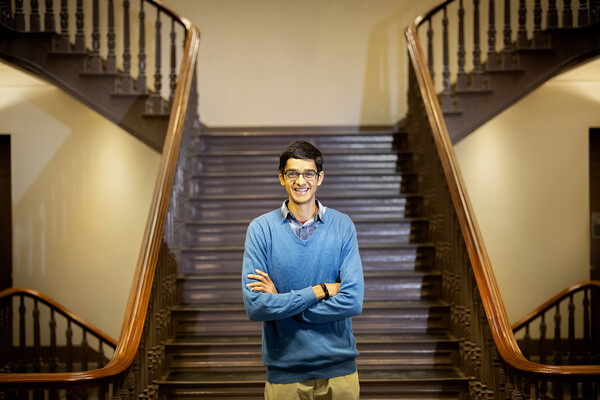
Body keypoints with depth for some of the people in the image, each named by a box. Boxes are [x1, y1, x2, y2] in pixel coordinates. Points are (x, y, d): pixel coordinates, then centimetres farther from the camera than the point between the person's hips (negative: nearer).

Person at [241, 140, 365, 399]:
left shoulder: (342, 226, -3)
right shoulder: (261, 229, -6)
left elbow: (352, 301, -12)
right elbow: (254, 306, -13)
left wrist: (280, 302, -14)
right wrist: (321, 291, -14)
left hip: (338, 369, 1)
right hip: (284, 371, -1)